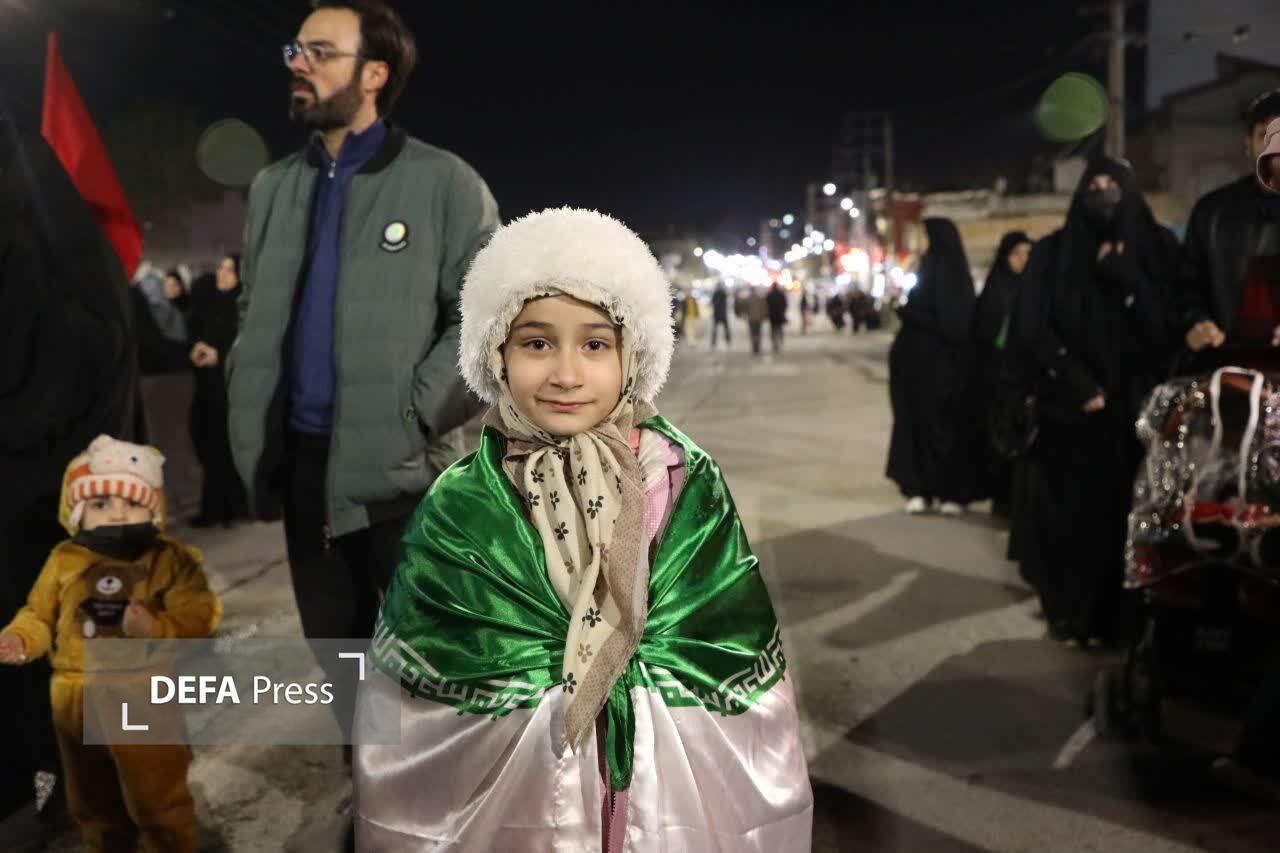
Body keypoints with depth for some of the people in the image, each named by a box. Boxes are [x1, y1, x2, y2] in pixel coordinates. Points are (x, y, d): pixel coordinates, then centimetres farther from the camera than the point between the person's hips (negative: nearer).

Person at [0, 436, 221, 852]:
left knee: (157, 802, 5)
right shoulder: (64, 559, 1)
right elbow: (39, 616, 10)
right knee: (92, 800, 25)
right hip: (76, 700, 5)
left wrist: (154, 629, -33)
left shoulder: (170, 560, -11)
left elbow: (197, 617, -17)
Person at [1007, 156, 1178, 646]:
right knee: (1069, 513, -1)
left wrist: (1125, 278, -13)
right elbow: (1028, 331, -4)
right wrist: (1078, 386, -10)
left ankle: (1117, 614, 11)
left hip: (1134, 409, 1)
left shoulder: (1156, 249, 7)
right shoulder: (1052, 254, 3)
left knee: (1125, 513, 0)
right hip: (1068, 411, -1)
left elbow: (1168, 327, -2)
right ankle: (1070, 611, 10)